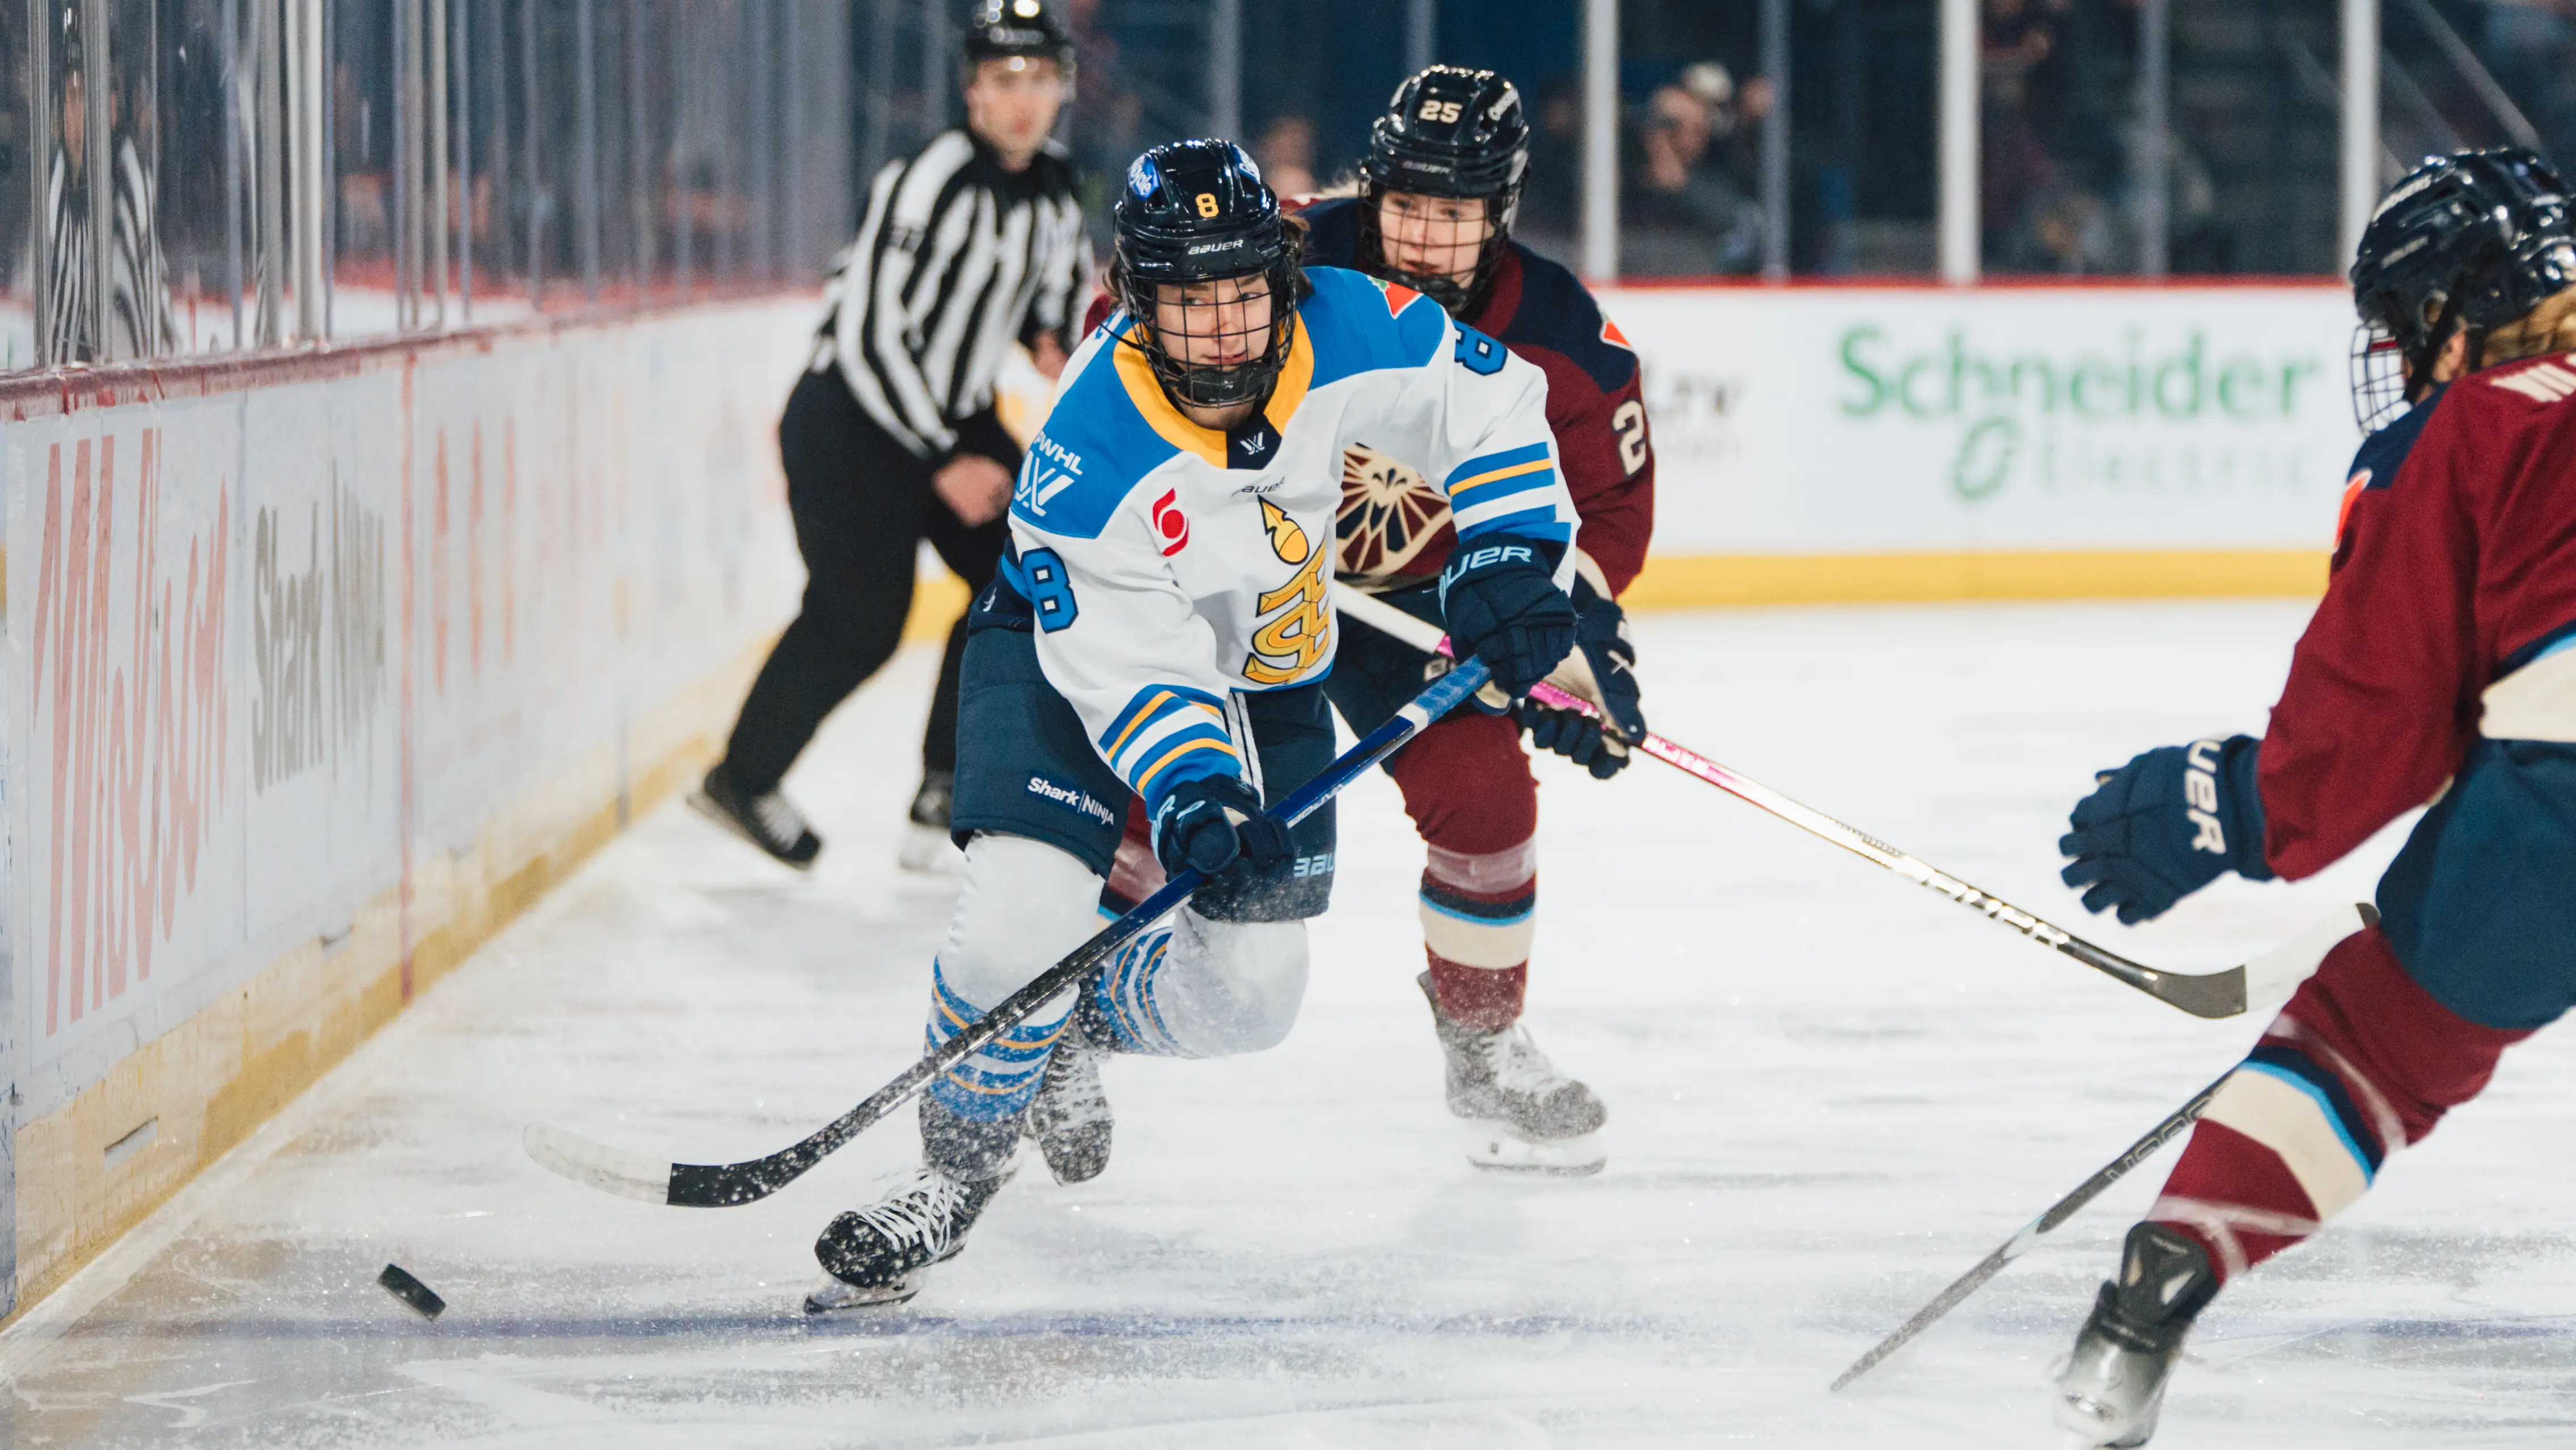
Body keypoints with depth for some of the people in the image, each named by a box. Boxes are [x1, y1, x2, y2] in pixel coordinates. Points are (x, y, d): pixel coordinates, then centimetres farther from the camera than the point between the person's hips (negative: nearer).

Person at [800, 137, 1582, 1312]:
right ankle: (958, 1169, 1)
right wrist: (1196, 803, -40)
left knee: (1248, 995, 1)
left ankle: (1078, 1025, 32)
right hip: (1074, 642, -4)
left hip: (1263, 670, 4)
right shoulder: (1088, 456, -34)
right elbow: (1130, 664, -30)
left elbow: (1489, 400, -7)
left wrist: (1509, 560, -13)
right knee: (1024, 923, -24)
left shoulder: (1344, 336, -25)